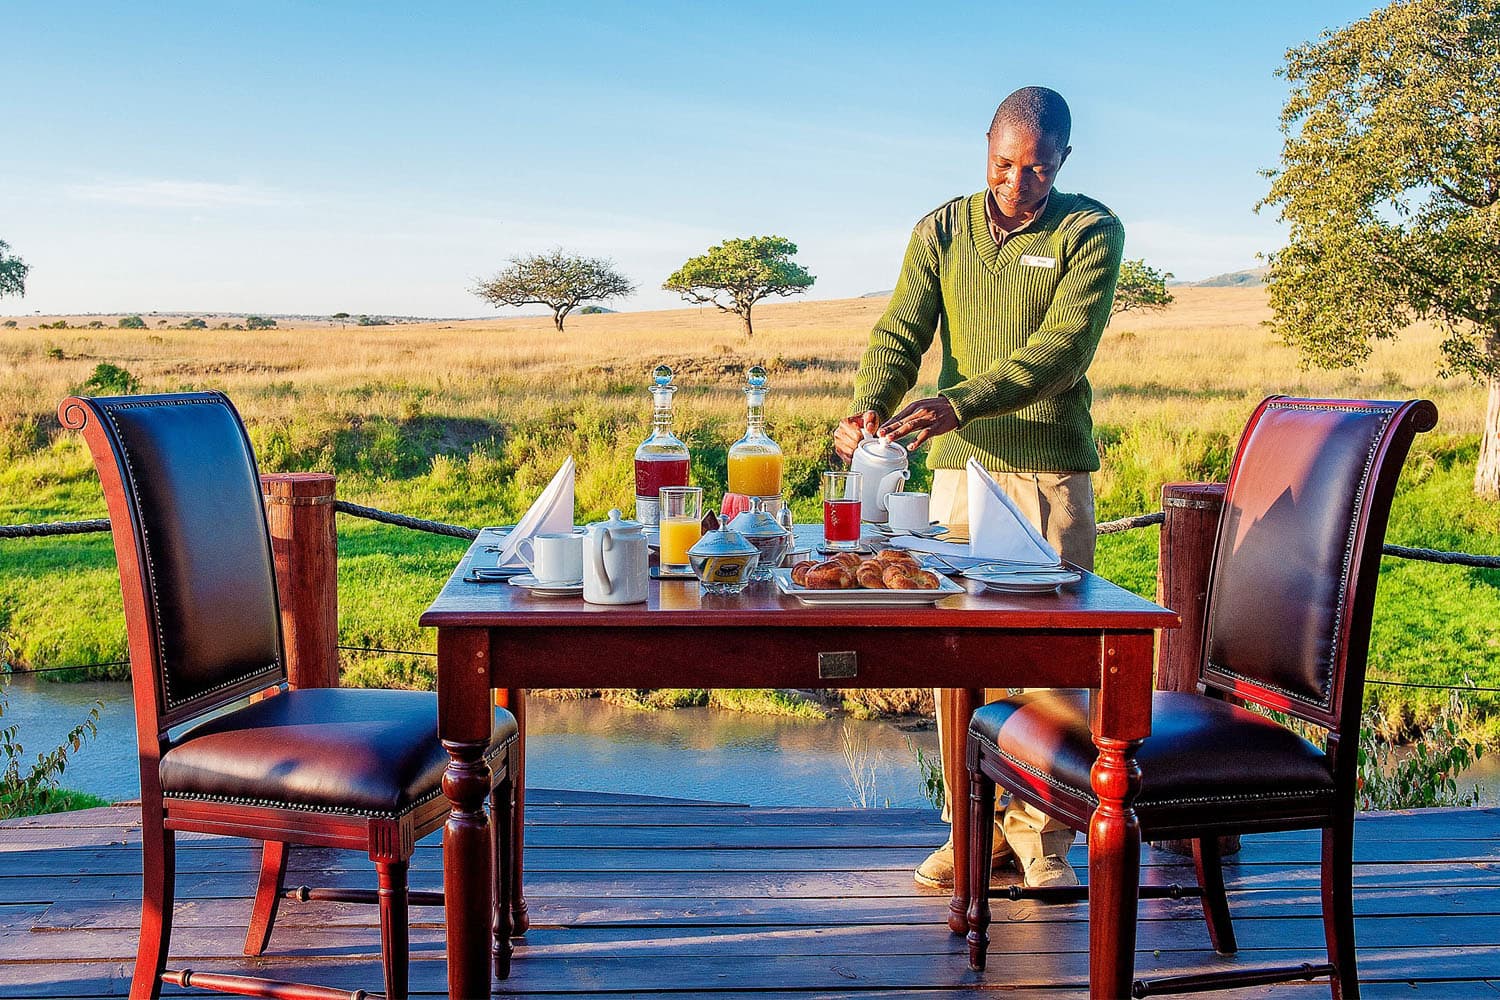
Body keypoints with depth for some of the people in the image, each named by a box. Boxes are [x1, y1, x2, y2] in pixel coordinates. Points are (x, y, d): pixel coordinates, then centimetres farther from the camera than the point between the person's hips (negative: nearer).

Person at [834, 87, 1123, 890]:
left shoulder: (1091, 232, -2)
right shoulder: (942, 232, 8)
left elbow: (1062, 348, -15)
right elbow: (900, 333, 0)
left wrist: (957, 404, -28)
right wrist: (869, 407, -22)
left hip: (1054, 471, -2)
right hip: (961, 465, 3)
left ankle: (1040, 831, 11)